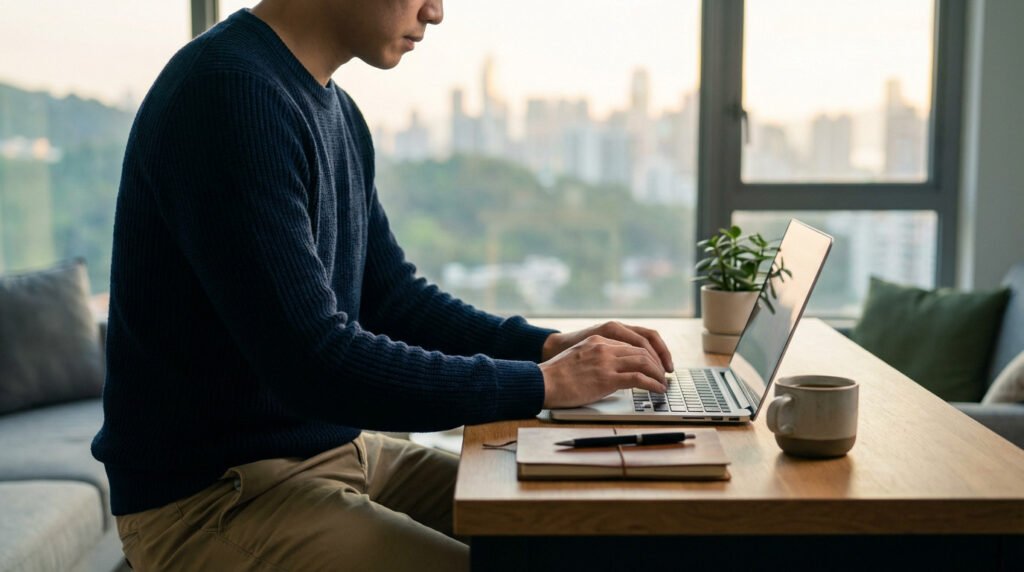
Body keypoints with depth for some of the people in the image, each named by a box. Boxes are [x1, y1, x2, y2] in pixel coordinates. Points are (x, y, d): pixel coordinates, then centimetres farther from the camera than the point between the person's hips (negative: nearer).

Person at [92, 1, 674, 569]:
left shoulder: (337, 112, 8)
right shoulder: (228, 94, -21)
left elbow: (392, 297, 13)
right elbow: (312, 363, -26)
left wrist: (549, 346, -1)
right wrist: (542, 383, -19)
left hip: (339, 445, 9)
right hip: (212, 493, -9)